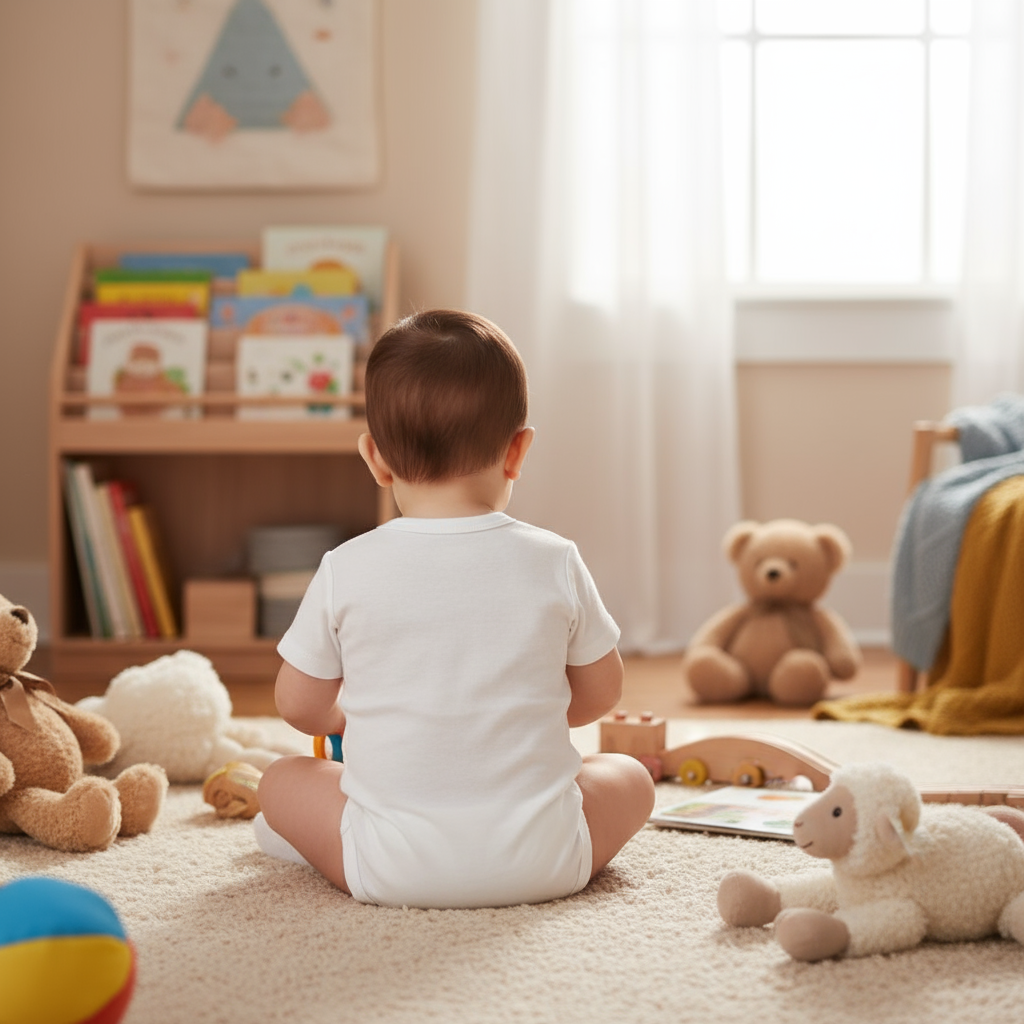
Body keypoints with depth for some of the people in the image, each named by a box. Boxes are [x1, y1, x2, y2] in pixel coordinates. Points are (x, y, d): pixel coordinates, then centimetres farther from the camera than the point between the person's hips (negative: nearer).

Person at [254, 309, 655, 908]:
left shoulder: (346, 571, -5)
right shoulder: (554, 563, -4)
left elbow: (299, 705, 5)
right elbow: (601, 693, 9)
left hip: (392, 871, 1)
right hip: (541, 866, -1)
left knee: (281, 781, 24)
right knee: (630, 776, 27)